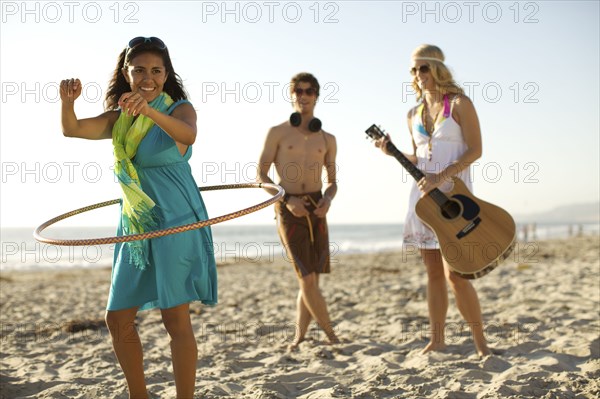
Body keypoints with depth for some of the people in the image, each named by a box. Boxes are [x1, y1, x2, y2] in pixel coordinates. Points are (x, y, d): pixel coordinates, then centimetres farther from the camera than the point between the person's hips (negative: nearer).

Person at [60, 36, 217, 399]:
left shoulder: (179, 109, -5)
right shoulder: (120, 119, 11)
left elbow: (188, 134, -29)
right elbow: (72, 129, -3)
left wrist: (150, 110, -46)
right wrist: (68, 100, -24)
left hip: (177, 223, -6)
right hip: (136, 228, 6)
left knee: (176, 318, -8)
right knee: (118, 319, 8)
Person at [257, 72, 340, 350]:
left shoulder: (327, 139, 13)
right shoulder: (278, 132, 3)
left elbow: (332, 181, 18)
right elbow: (261, 176, 1)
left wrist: (328, 199, -6)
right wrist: (288, 199, -14)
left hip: (316, 210, 4)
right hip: (288, 210, -4)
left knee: (311, 279, 4)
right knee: (307, 278, -11)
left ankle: (300, 337, 18)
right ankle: (330, 333, 5)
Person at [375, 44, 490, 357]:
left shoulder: (459, 104, -3)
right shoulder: (414, 114, 14)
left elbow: (475, 150, -9)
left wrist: (441, 177, -19)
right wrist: (393, 153, 3)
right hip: (424, 194, 6)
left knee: (455, 274, -12)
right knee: (434, 273, 8)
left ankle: (480, 343, 1)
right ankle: (437, 341, 15)